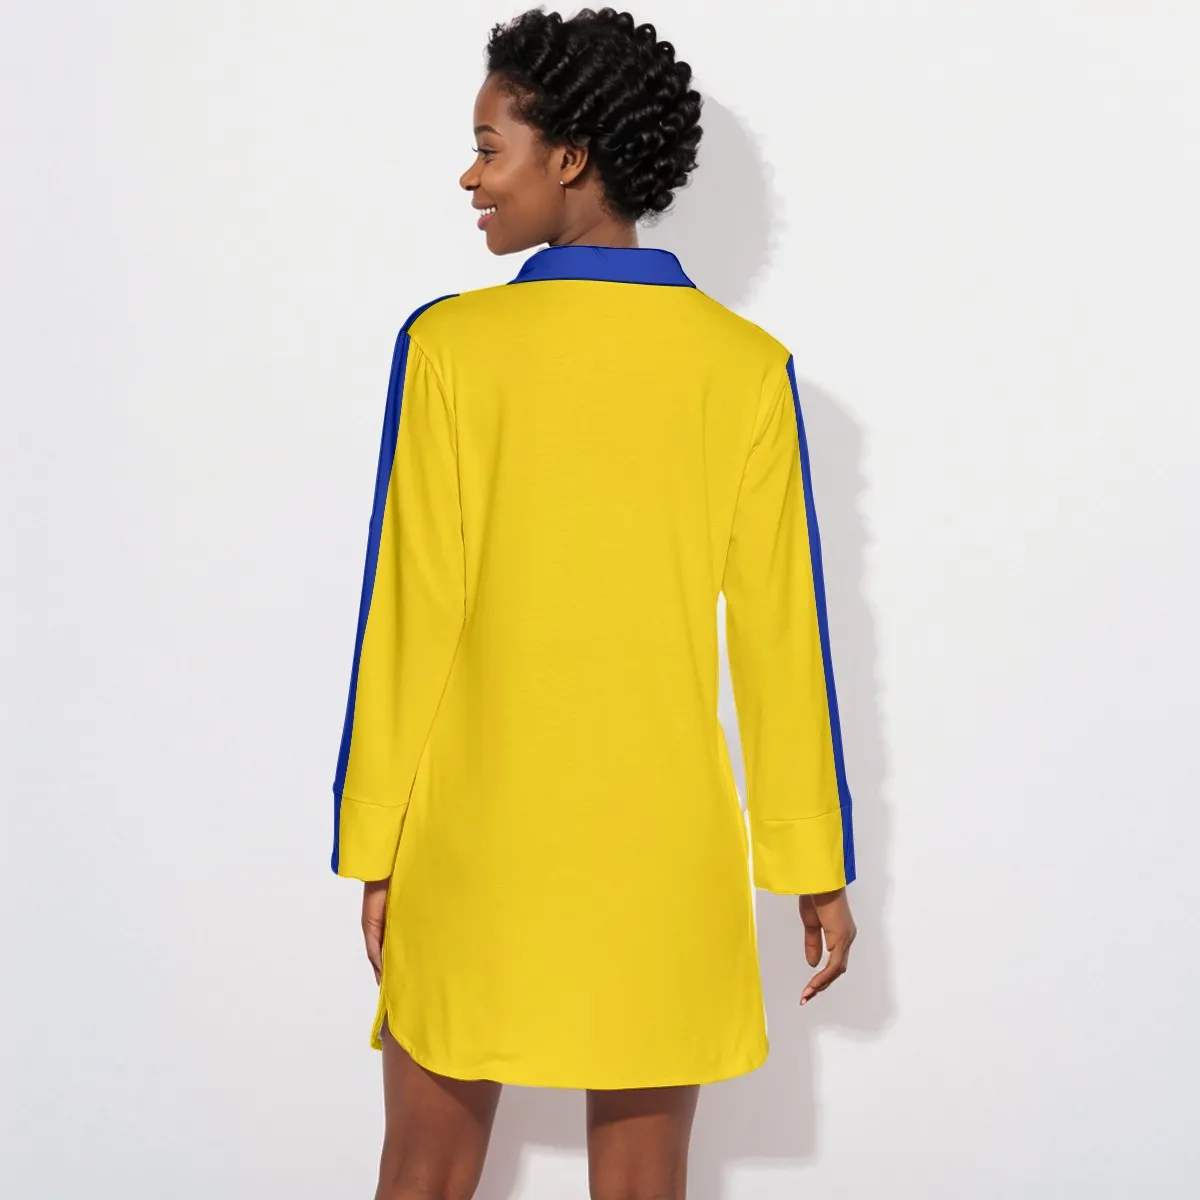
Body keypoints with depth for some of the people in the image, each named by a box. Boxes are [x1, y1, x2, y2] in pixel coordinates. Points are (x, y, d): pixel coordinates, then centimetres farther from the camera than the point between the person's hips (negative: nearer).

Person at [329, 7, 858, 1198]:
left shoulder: (451, 343, -9)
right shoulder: (746, 366, -5)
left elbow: (409, 615, -8)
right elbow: (780, 632, -2)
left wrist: (373, 843, 1)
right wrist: (814, 863, 6)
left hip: (473, 840, -1)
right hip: (661, 849, 1)